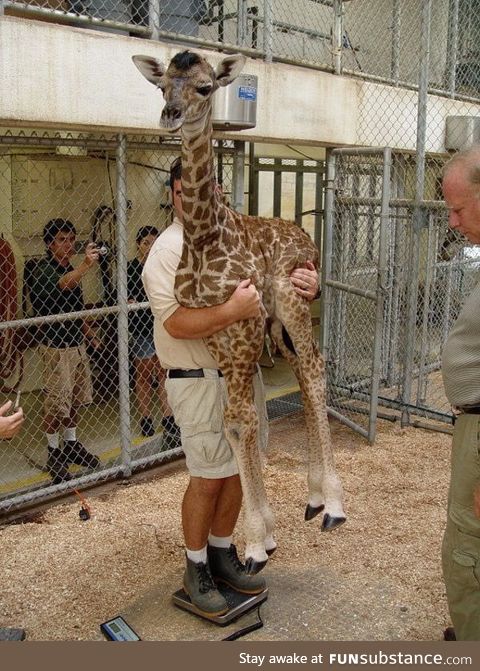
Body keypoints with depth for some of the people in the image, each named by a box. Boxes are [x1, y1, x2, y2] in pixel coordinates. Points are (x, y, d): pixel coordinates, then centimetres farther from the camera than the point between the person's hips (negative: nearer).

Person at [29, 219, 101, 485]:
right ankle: (54, 452, 14)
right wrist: (84, 266, -54)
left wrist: (90, 334, 18)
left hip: (77, 343, 8)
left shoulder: (71, 270, 11)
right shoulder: (43, 269, -13)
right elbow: (59, 285, -37)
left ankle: (71, 444, 30)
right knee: (56, 403, 1)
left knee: (75, 399, 16)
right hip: (56, 346, -8)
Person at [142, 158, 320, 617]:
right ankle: (196, 568, 22)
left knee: (236, 471, 15)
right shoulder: (168, 248, -11)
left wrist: (305, 287, -8)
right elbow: (176, 323, -21)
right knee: (208, 477, 1)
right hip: (199, 380, -6)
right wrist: (234, 311, -33)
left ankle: (222, 554, 33)